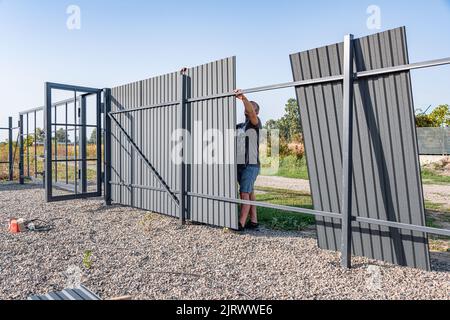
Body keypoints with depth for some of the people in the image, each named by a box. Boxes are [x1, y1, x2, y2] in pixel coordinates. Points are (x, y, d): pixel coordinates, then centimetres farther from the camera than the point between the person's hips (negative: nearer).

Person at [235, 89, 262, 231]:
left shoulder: (255, 123, -1)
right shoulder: (239, 126, 20)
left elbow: (251, 112, -22)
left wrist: (243, 97, -35)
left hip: (251, 165, -7)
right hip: (240, 165, 7)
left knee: (245, 193, -11)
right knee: (249, 193, 8)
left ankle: (241, 224, -11)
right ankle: (254, 222, 13)